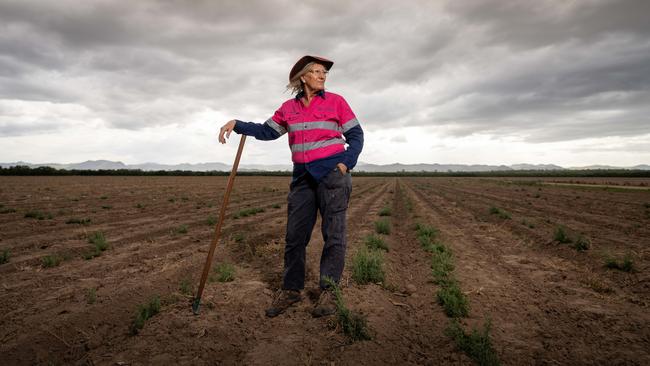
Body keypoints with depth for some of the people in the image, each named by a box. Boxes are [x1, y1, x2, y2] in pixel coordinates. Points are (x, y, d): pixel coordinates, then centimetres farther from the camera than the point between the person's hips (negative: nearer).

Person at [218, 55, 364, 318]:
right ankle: (291, 289, 16)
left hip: (332, 173, -3)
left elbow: (356, 135, 2)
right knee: (295, 234, 3)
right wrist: (237, 125, 5)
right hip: (302, 176, 4)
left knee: (333, 234, -1)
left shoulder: (335, 101, 2)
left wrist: (347, 163, -12)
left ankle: (328, 291, 10)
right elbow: (268, 131, 16)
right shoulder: (289, 108, 11)